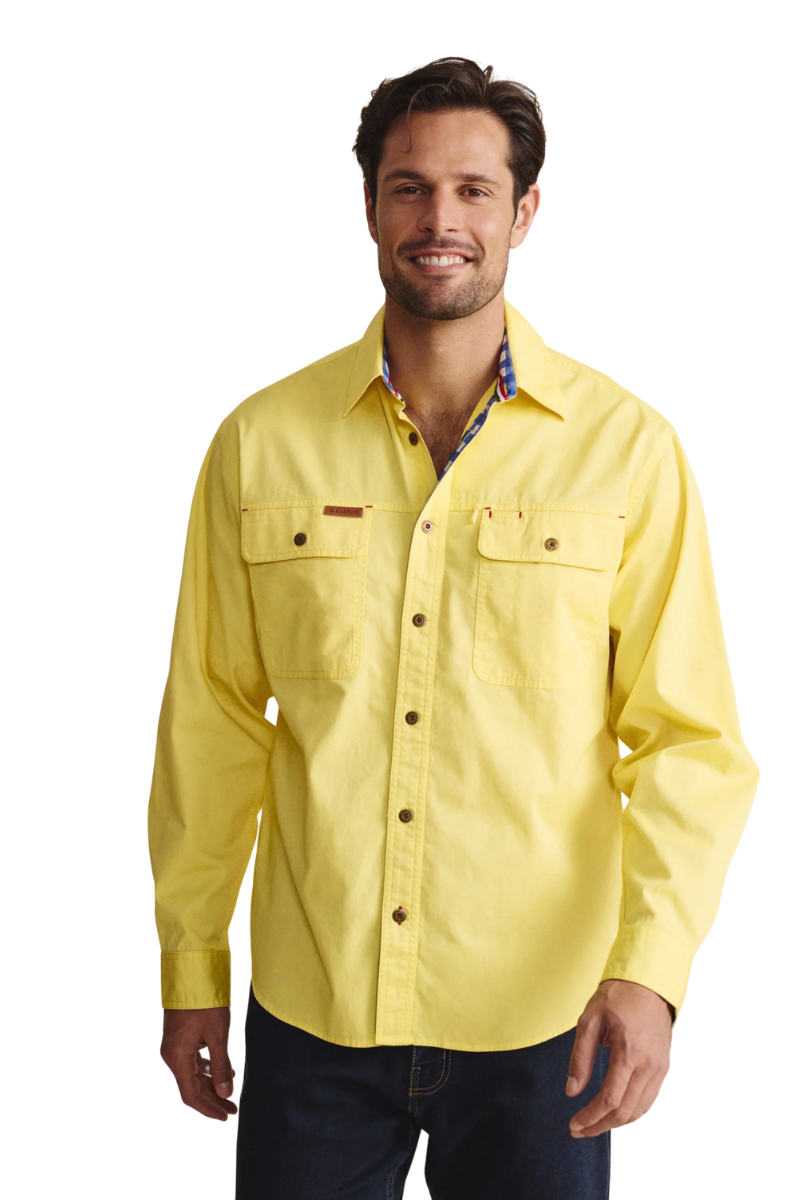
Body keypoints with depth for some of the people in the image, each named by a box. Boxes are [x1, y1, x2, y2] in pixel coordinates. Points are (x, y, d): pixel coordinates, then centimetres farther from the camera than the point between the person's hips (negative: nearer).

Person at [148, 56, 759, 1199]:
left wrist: (651, 966, -16)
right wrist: (190, 969, 7)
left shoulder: (628, 447, -5)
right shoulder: (260, 442, -1)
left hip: (544, 1019, 0)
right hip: (310, 1009, 1)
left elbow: (691, 738, -4)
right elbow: (214, 723, 4)